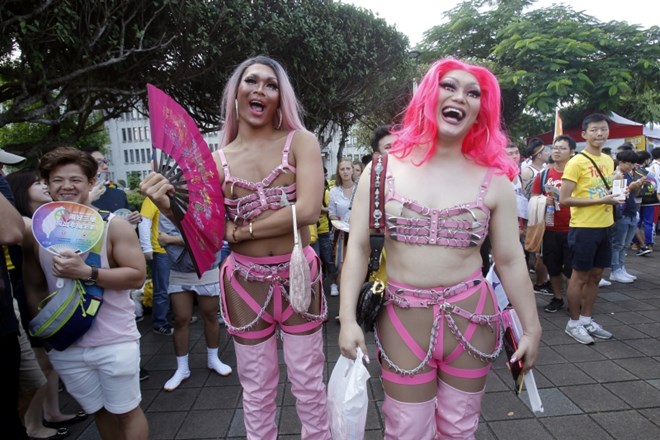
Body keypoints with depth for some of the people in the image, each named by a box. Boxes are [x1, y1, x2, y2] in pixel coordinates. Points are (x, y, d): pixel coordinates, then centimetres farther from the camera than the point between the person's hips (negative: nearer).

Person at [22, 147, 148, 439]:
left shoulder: (113, 226, -10)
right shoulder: (35, 232, 1)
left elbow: (137, 276, -14)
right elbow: (34, 287, 10)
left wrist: (87, 273, -24)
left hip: (115, 342, -3)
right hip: (64, 346, 4)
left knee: (126, 412, 10)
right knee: (99, 411, 22)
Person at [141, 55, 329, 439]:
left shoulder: (300, 142, -4)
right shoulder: (218, 161, 2)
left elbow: (308, 210, -19)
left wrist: (241, 231, -13)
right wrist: (170, 207, -16)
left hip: (299, 278, -1)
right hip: (246, 284, 2)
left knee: (309, 385, 16)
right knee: (257, 391, 18)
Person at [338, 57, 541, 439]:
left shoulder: (493, 180, -2)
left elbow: (510, 259, 3)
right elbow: (358, 247, -5)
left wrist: (531, 327, 6)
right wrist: (348, 318, -10)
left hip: (470, 319, 2)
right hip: (403, 321, -1)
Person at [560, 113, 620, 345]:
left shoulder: (608, 160, 11)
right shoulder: (576, 162, -13)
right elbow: (564, 199, -18)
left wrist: (615, 197, 1)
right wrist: (600, 200, -20)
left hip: (605, 226, 8)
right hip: (584, 228, -7)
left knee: (595, 275, 15)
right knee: (580, 276, 3)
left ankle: (586, 319, 28)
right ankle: (573, 323, 17)